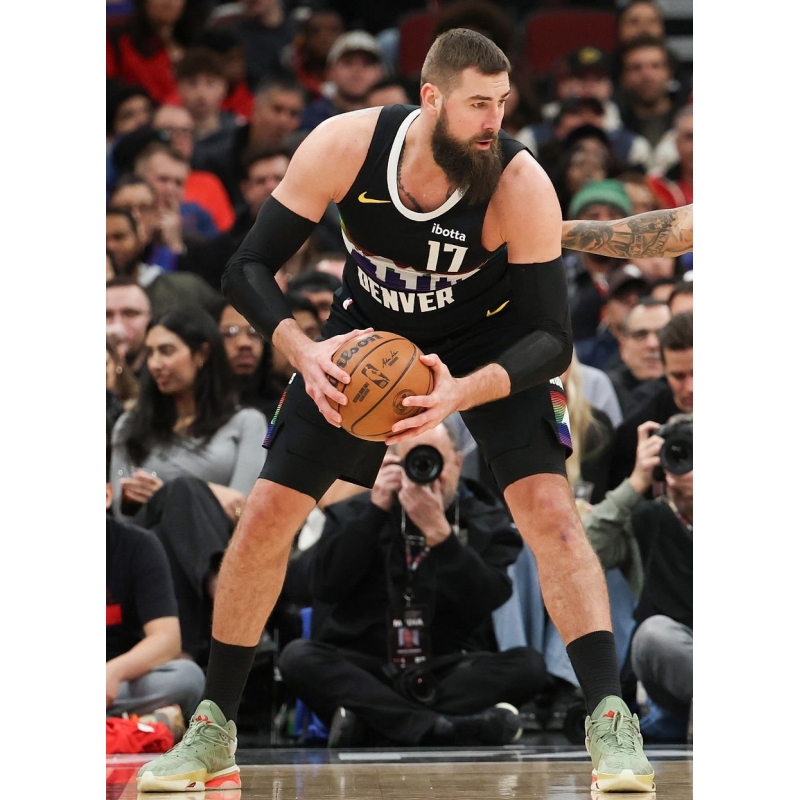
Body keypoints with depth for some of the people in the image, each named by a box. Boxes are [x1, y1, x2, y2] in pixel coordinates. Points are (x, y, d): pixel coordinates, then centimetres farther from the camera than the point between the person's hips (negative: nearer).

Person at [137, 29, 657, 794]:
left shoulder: (520, 183, -32)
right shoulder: (344, 146, -28)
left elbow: (551, 336, -28)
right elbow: (248, 269, -21)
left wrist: (463, 393, -46)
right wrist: (306, 353, -39)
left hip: (491, 343, -2)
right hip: (368, 331, 2)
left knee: (550, 509, -22)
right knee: (266, 514, -1)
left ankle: (609, 722, -15)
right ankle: (214, 726, 14)